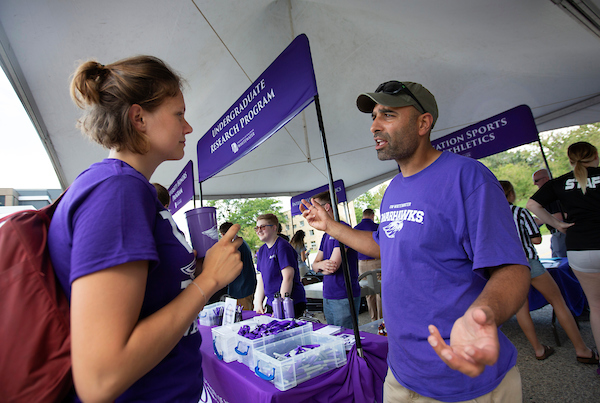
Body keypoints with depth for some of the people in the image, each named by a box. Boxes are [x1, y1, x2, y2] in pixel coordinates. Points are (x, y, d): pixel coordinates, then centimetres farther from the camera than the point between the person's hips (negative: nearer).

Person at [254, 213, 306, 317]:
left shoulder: (283, 246, -15)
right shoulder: (261, 250, 11)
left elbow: (288, 278, -20)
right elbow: (261, 280, 14)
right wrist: (258, 304, 5)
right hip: (271, 304, 7)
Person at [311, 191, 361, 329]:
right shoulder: (326, 234, 14)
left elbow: (333, 267, -20)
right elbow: (314, 265, 12)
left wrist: (320, 266, 2)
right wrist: (322, 264, -12)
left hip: (343, 298, -9)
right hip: (328, 297, 9)